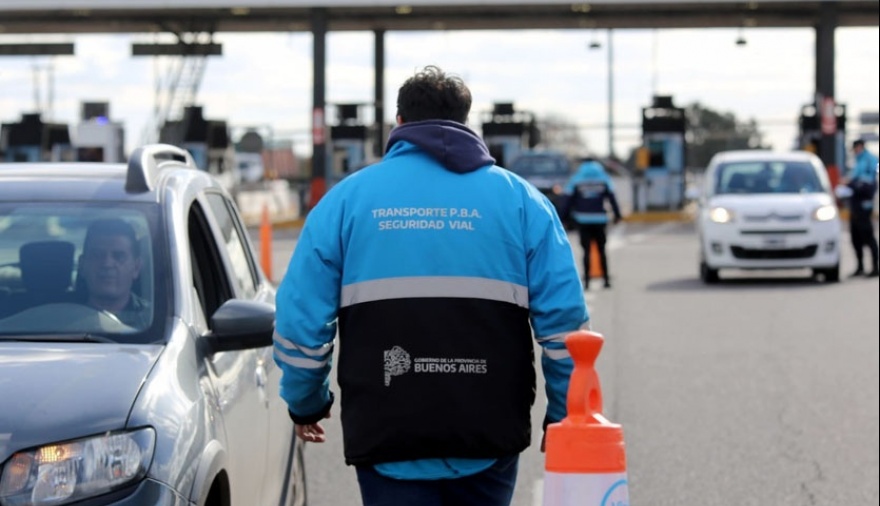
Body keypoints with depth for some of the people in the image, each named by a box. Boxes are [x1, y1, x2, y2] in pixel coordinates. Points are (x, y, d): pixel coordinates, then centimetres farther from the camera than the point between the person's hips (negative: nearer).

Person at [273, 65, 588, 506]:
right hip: (491, 438, 1)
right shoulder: (520, 198, 5)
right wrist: (565, 418, 9)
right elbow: (565, 321, -1)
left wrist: (306, 403, 17)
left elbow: (301, 317, 3)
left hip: (387, 441, -1)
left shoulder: (347, 198, 5)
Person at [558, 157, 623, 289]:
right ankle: (606, 279, 9)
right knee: (601, 249, 11)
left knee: (586, 250, 1)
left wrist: (563, 216, 3)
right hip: (600, 219, 1)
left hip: (582, 220, -1)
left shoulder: (575, 179, 5)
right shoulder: (604, 178, 8)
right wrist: (617, 214, 5)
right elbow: (612, 198, 2)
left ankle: (586, 281, -5)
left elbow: (567, 200, 0)